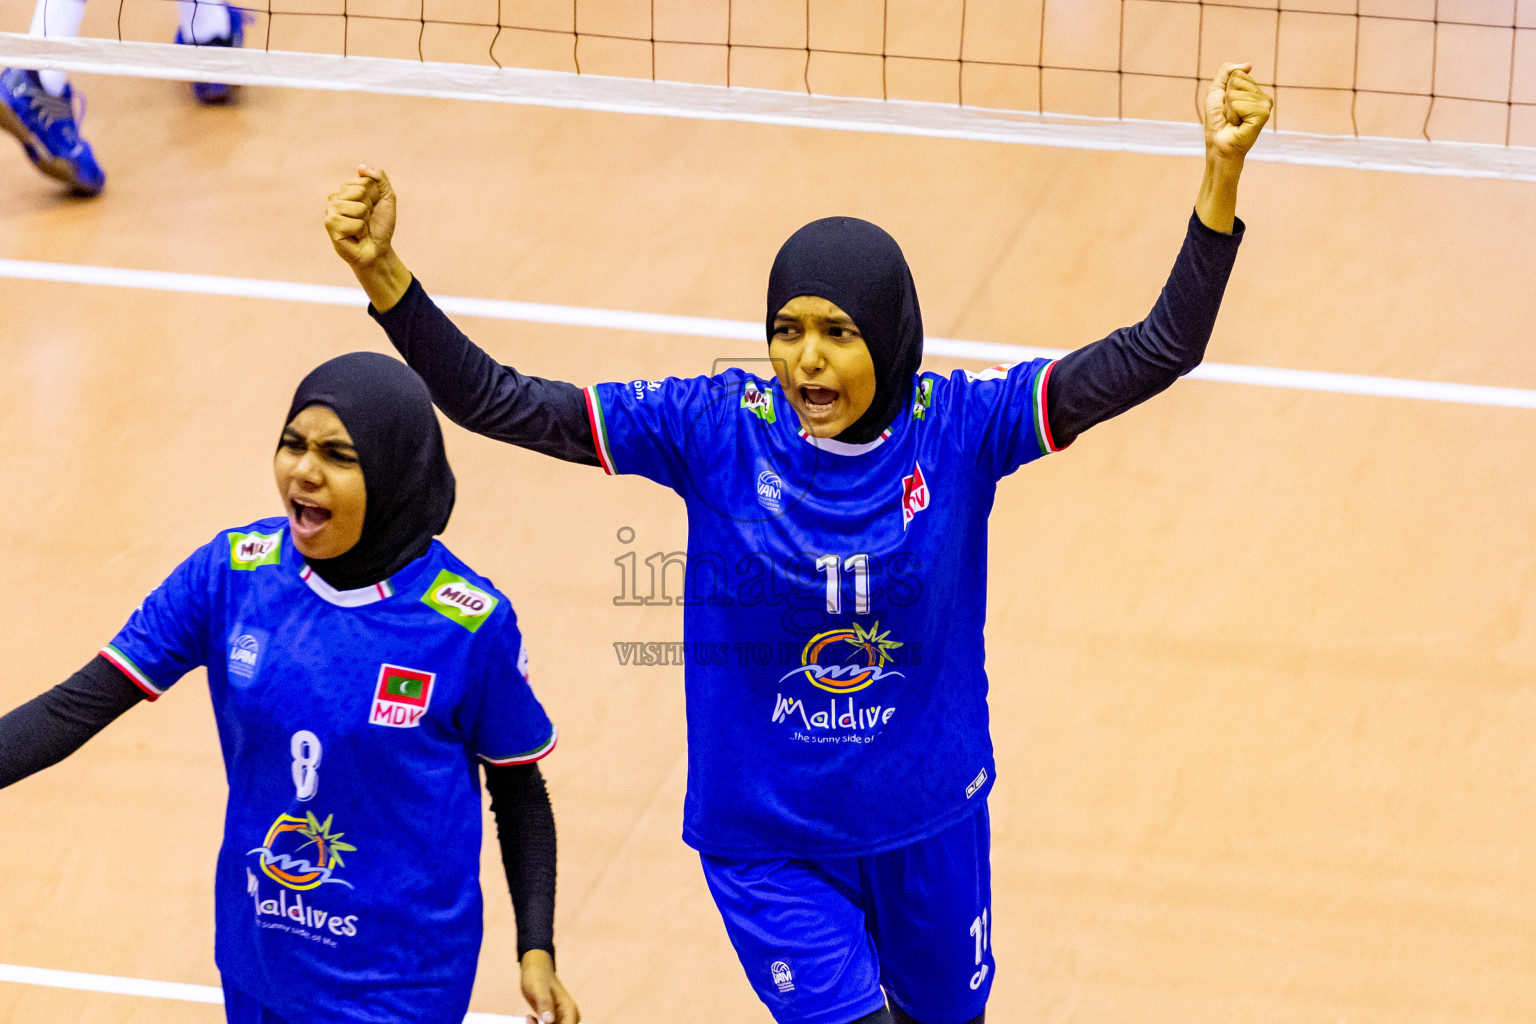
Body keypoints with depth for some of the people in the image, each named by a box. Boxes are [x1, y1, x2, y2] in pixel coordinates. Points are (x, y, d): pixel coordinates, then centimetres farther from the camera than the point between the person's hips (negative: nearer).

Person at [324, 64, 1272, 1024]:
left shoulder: (957, 426, -14)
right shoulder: (716, 430, -15)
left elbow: (1156, 353, -18)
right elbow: (497, 401, -17)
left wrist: (1223, 173, -31)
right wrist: (382, 273, -31)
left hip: (928, 825, 2)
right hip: (767, 844, -2)